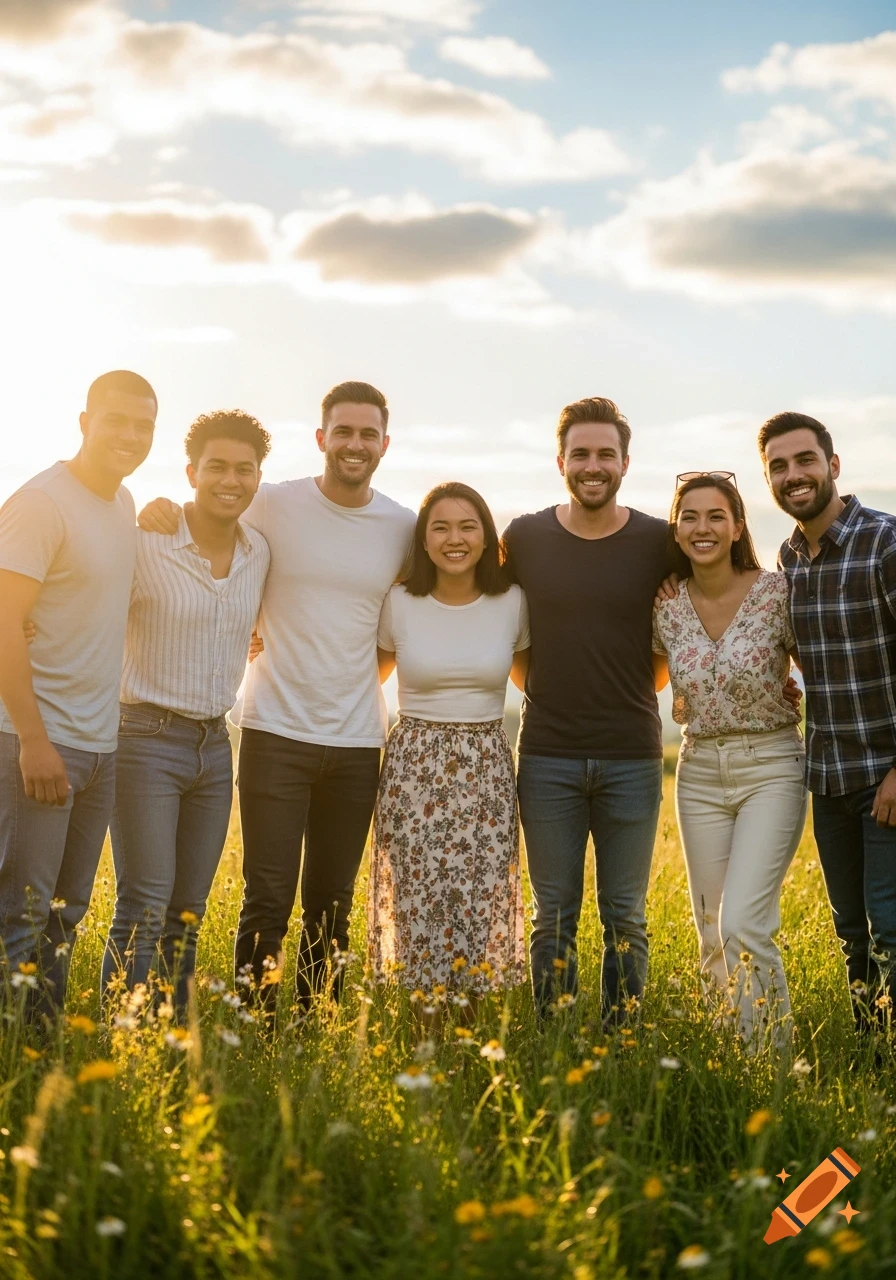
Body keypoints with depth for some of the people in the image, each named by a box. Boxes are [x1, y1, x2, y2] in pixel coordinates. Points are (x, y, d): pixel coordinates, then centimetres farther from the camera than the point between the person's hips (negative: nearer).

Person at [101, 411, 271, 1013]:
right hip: (147, 739, -5)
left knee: (189, 911, 9)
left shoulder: (261, 553, 7)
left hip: (216, 744, 6)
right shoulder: (145, 545, -10)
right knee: (145, 906, -11)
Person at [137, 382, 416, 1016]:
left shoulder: (405, 527, 4)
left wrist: (361, 678, 5)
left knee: (332, 910, 10)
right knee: (268, 904, -4)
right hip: (277, 732, -3)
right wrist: (163, 517, -11)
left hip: (358, 742, 3)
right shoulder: (273, 505, -3)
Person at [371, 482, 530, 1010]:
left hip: (487, 772, 1)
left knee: (483, 911, 1)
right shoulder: (399, 604, 0)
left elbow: (531, 678, 18)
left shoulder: (512, 604, 2)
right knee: (415, 910, 0)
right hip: (414, 769, -1)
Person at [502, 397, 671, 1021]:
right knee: (555, 917, 8)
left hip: (632, 758, 0)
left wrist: (632, 695, 2)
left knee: (625, 918, 8)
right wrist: (545, 688, 4)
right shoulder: (524, 538, 1)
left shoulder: (659, 543, -1)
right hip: (547, 757, 0)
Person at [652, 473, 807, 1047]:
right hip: (699, 773, 5)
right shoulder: (667, 608, 1)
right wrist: (687, 703, 7)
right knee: (712, 936, 8)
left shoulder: (776, 591, -10)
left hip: (771, 769, -4)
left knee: (743, 924, -17)